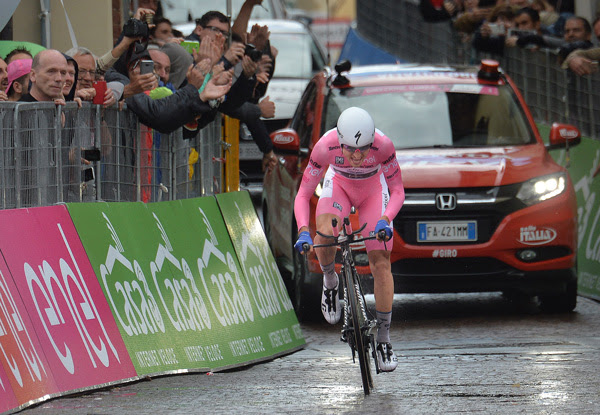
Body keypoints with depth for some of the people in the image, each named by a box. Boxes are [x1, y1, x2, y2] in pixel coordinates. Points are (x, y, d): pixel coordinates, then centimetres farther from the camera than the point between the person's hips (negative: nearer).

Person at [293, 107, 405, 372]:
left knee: (381, 262, -8)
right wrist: (303, 231, -42)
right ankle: (330, 281, 3)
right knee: (325, 235, -31)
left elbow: (397, 191, -25)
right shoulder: (325, 146, -35)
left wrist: (384, 221, -43)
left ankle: (383, 339, 4)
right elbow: (303, 195, -26)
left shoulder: (382, 145, -36)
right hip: (339, 184, 0)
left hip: (373, 191, 0)